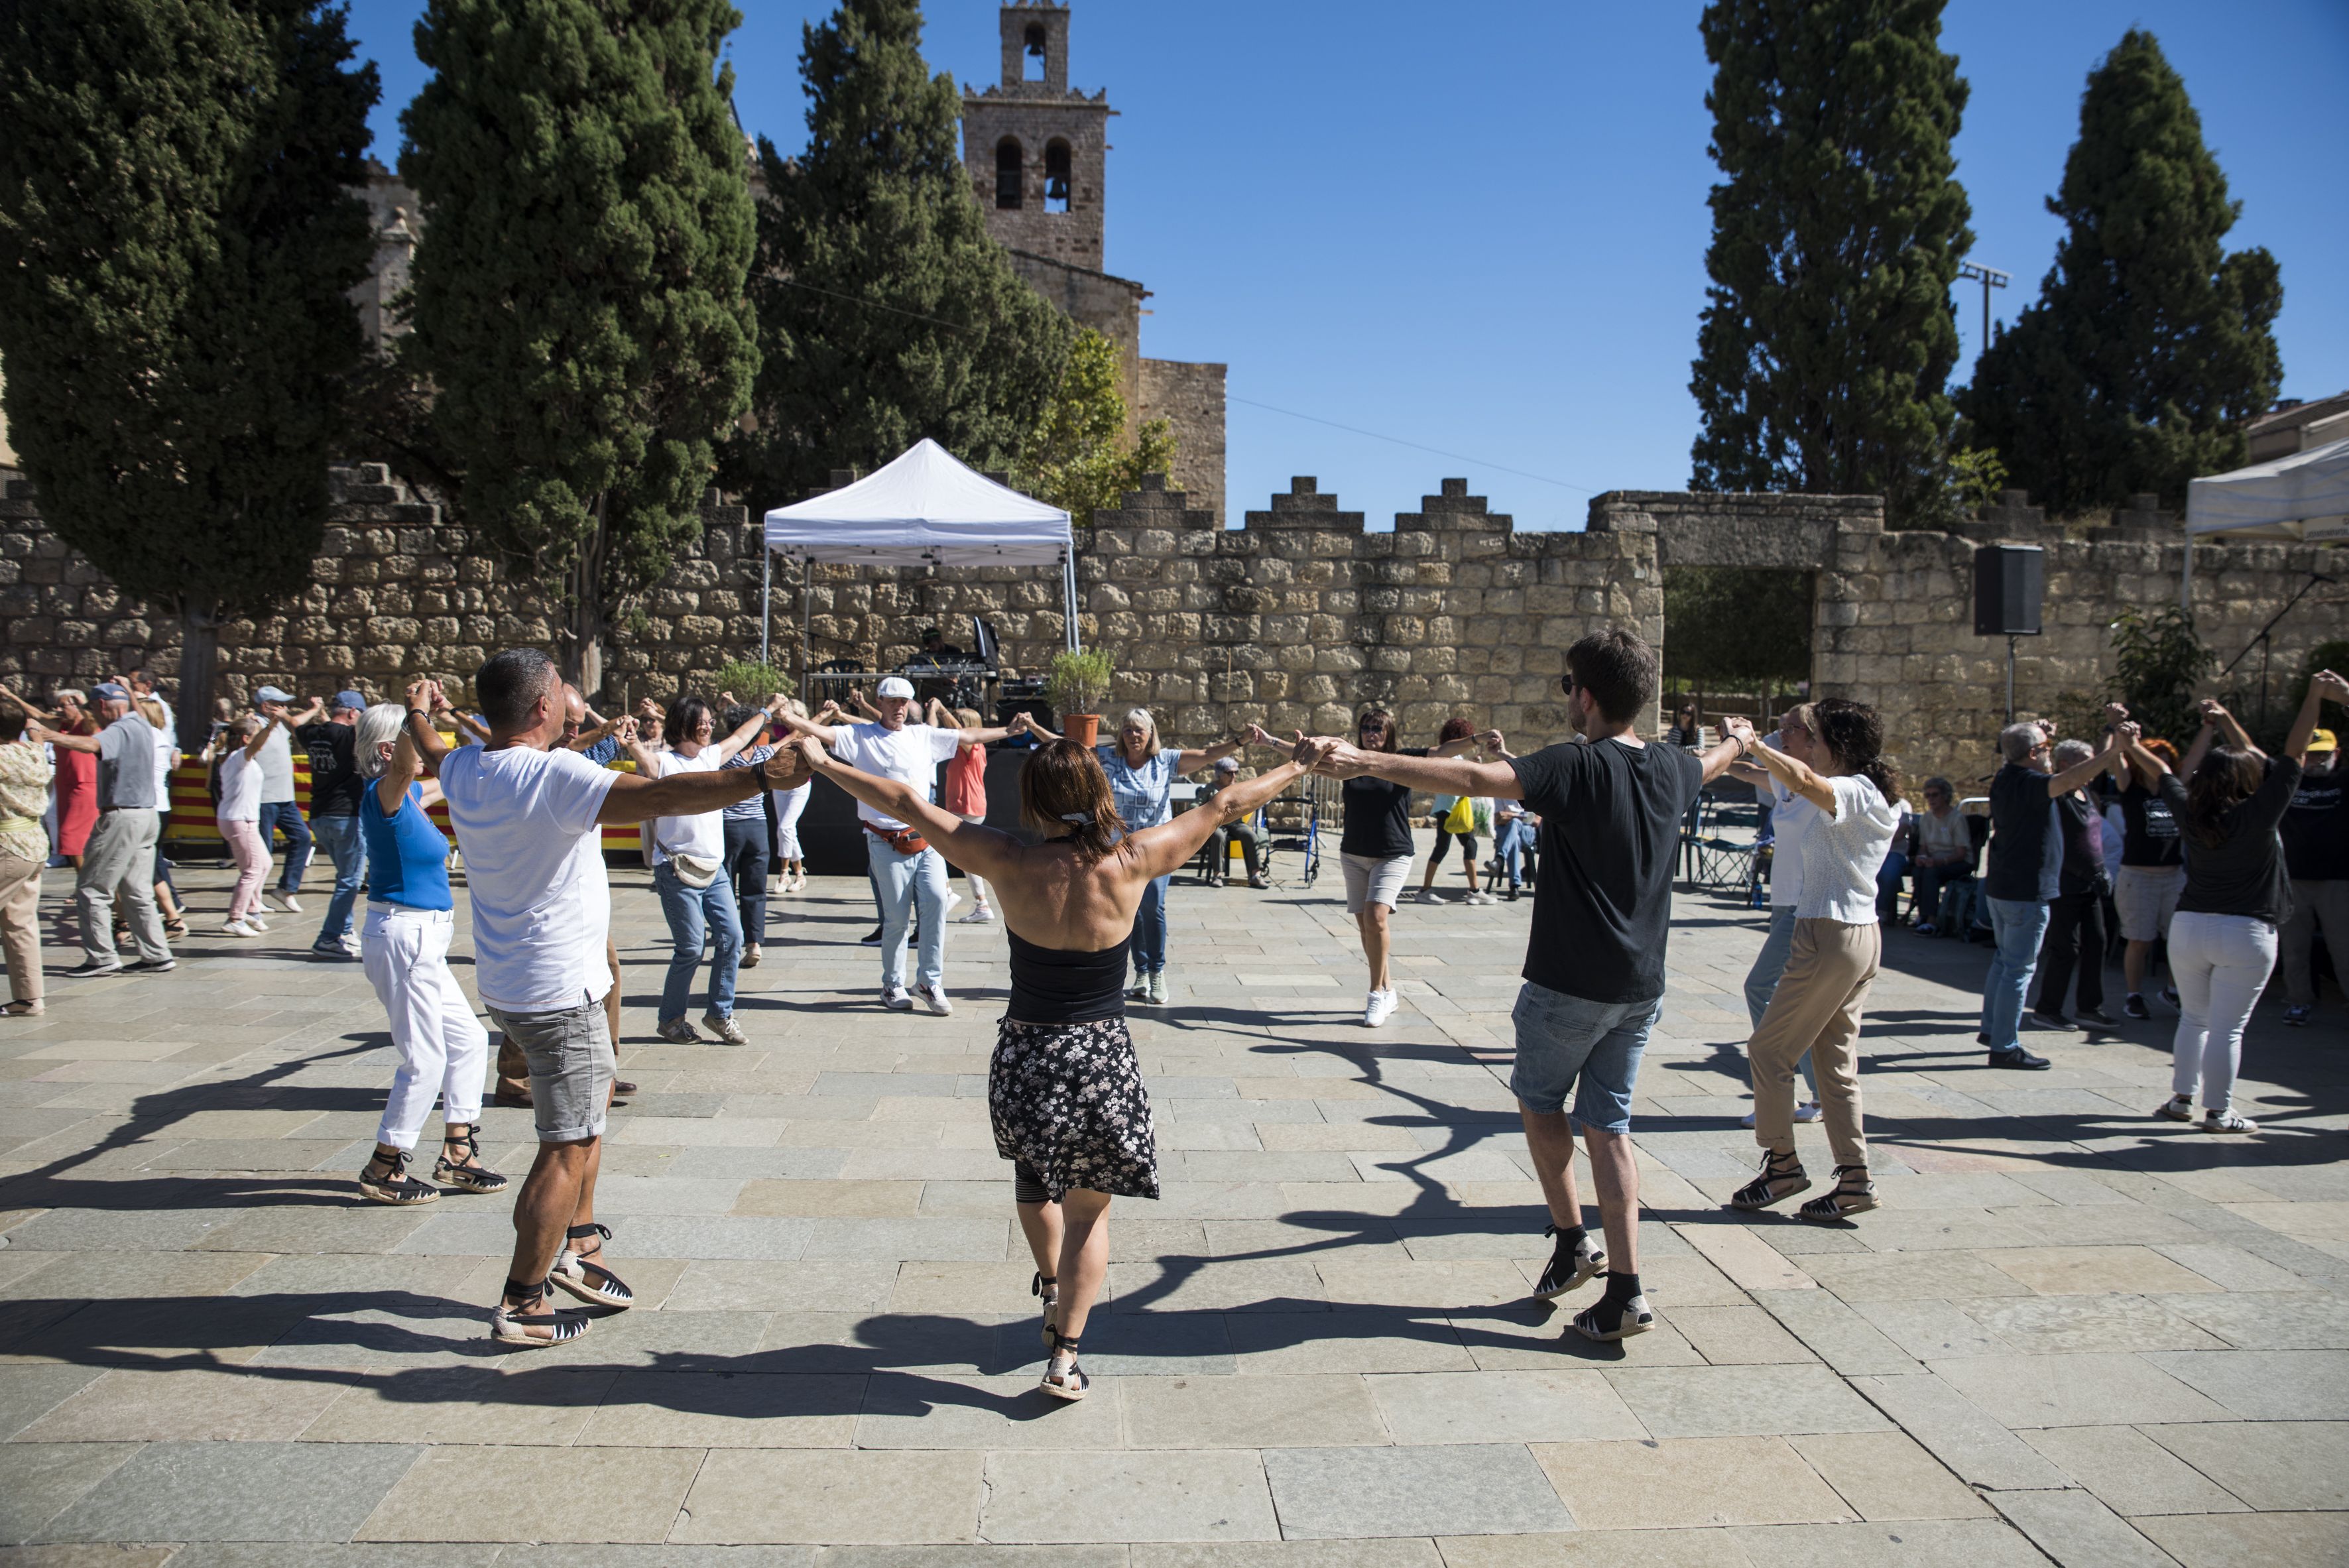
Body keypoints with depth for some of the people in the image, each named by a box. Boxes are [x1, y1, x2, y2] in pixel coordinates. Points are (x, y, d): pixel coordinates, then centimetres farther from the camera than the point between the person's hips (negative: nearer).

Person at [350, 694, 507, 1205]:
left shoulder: (408, 794, 10)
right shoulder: (383, 795, -16)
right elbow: (402, 768, -40)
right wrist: (417, 711, -44)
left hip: (422, 941, 10)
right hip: (402, 937, -10)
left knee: (468, 1040, 16)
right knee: (425, 1061, -1)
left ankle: (457, 1156, 25)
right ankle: (383, 1172, 13)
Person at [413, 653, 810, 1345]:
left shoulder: (463, 769, 3)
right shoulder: (553, 774, -24)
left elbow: (433, 751, 28)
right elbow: (656, 797, -36)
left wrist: (418, 714, 50)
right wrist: (758, 777, -40)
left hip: (507, 980, 10)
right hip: (559, 991, -10)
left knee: (592, 1102, 26)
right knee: (568, 1148, 1)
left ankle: (577, 1244, 32)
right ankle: (520, 1307, 9)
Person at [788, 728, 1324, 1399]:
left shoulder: (1011, 866, -14)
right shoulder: (1129, 862, -14)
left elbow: (907, 804, -6)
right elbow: (1224, 806, -1)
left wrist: (822, 761, 4)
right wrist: (1295, 765, 13)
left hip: (1024, 1056, 1)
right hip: (1103, 1056, 0)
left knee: (1034, 1177, 30)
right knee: (1089, 1210, 15)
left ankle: (1052, 1287, 43)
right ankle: (1065, 1355, 14)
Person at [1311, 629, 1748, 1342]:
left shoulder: (1577, 766, -18)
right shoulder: (1671, 768, 4)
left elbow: (1471, 779, -31)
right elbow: (1710, 765, 30)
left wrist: (1366, 762, -33)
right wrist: (1735, 742, 54)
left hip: (1571, 982, -6)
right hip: (1641, 986, 6)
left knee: (1539, 1098, 18)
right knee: (1608, 1123, 11)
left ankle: (1572, 1240, 18)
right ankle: (1625, 1290, 9)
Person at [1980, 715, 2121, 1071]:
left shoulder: (2005, 779, 6)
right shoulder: (2029, 784, -21)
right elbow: (2077, 776, -35)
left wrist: (2042, 734, 15)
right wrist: (2114, 732, -28)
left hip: (1999, 887, 9)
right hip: (2026, 892, -9)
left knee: (2004, 960, 21)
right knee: (2019, 968, -4)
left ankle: (1992, 1028, 30)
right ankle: (2005, 1047, -1)